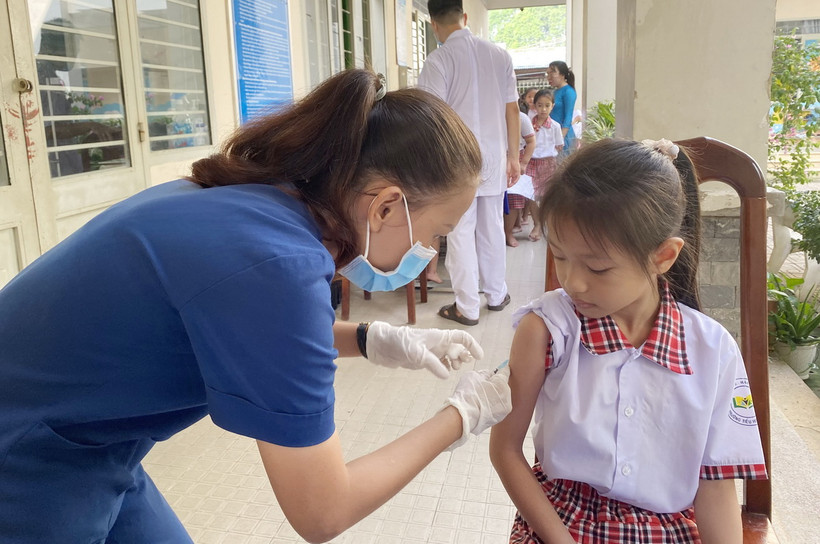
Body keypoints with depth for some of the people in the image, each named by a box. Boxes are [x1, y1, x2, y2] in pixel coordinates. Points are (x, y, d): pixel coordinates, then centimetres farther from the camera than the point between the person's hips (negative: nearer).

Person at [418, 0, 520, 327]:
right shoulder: (499, 55, 3)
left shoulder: (439, 60, -10)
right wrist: (513, 156, 13)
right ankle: (496, 294, 28)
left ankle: (467, 307, 9)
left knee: (461, 233, 3)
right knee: (492, 228, 15)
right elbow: (512, 110, 6)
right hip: (494, 157, 5)